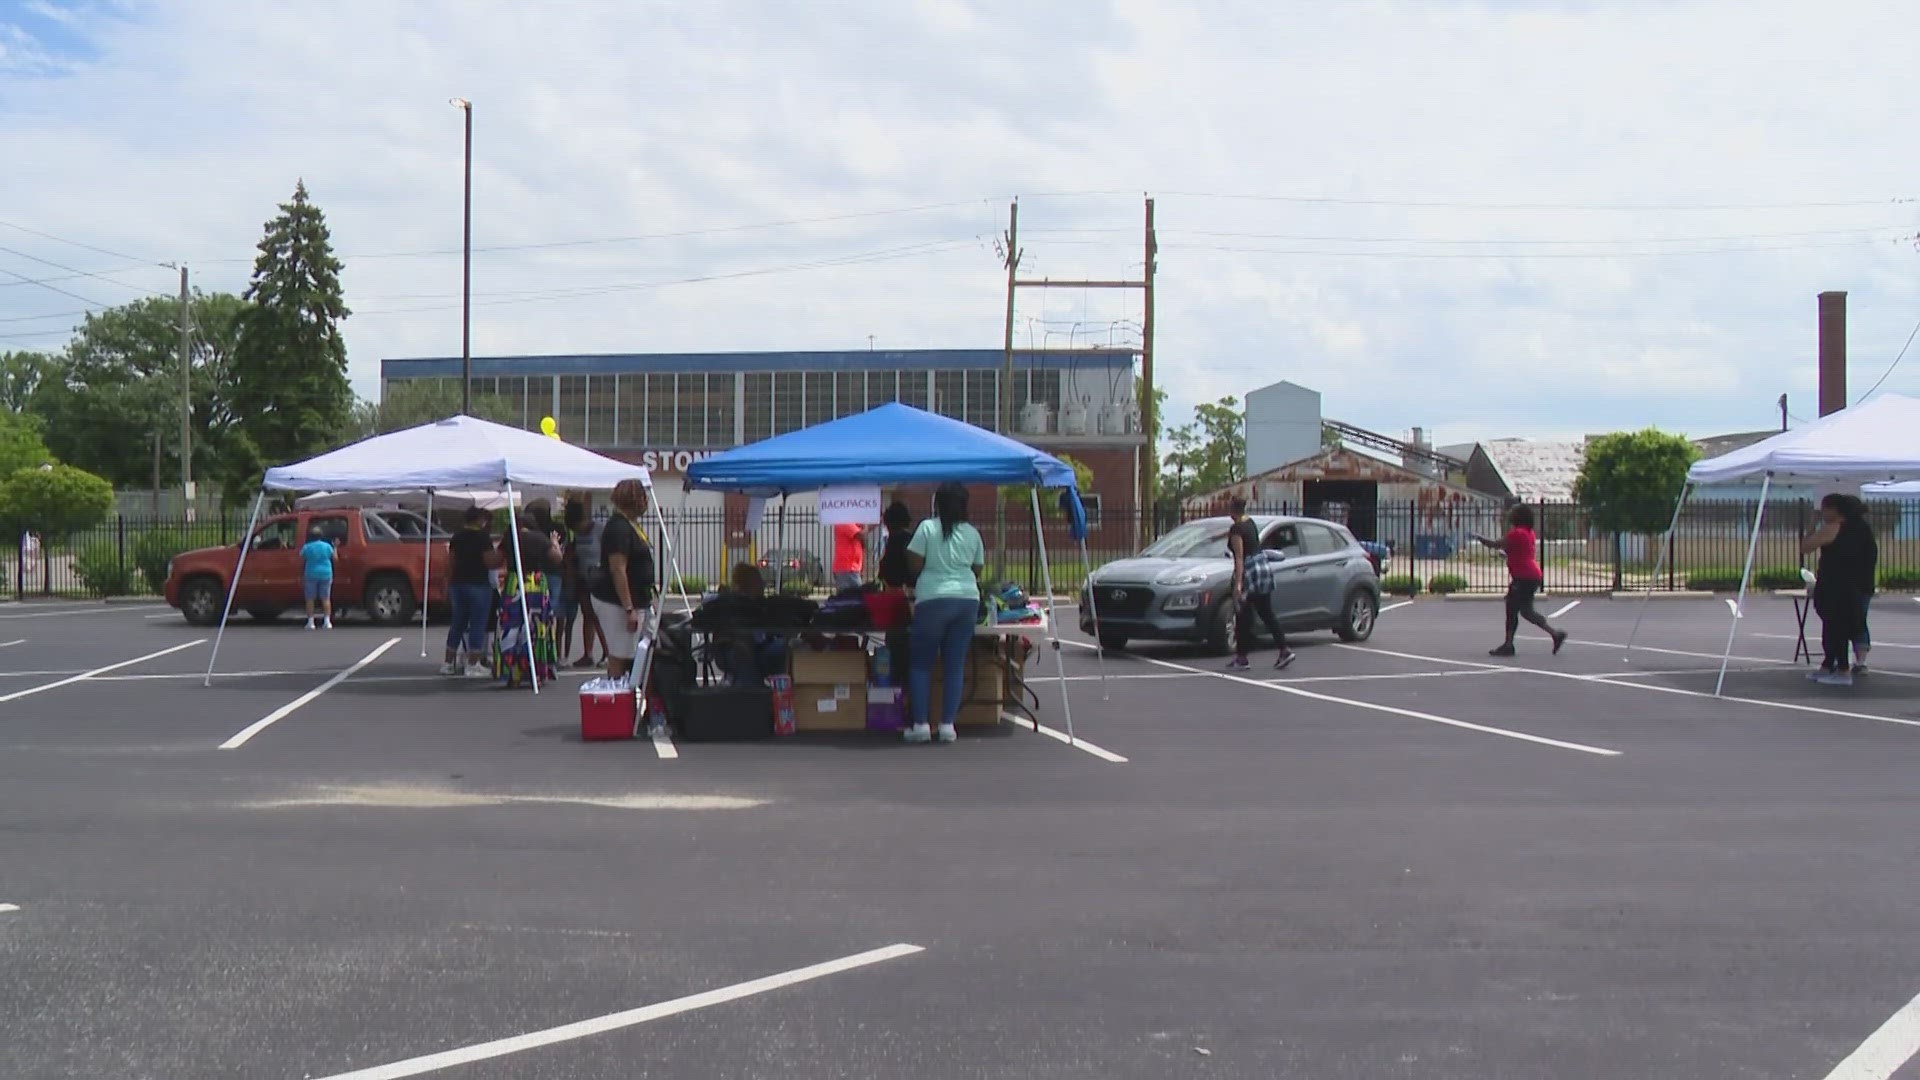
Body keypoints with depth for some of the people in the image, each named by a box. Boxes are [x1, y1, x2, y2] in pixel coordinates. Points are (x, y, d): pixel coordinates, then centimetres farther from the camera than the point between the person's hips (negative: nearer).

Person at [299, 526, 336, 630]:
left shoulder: (306, 547, -3)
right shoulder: (327, 546, 0)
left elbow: (301, 563, 1)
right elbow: (334, 558, 10)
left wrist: (301, 577, 14)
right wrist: (335, 547, 24)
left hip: (311, 575, -1)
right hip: (326, 574, 2)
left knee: (310, 599, 5)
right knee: (325, 598, 6)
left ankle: (310, 622, 2)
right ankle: (327, 621, -1)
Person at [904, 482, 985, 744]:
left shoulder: (927, 528, -4)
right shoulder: (972, 533, 7)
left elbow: (914, 565, -4)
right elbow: (977, 570, 13)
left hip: (933, 599, -4)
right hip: (968, 599, 4)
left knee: (920, 663, 7)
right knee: (955, 664, 8)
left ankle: (920, 724, 2)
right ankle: (948, 725, 6)